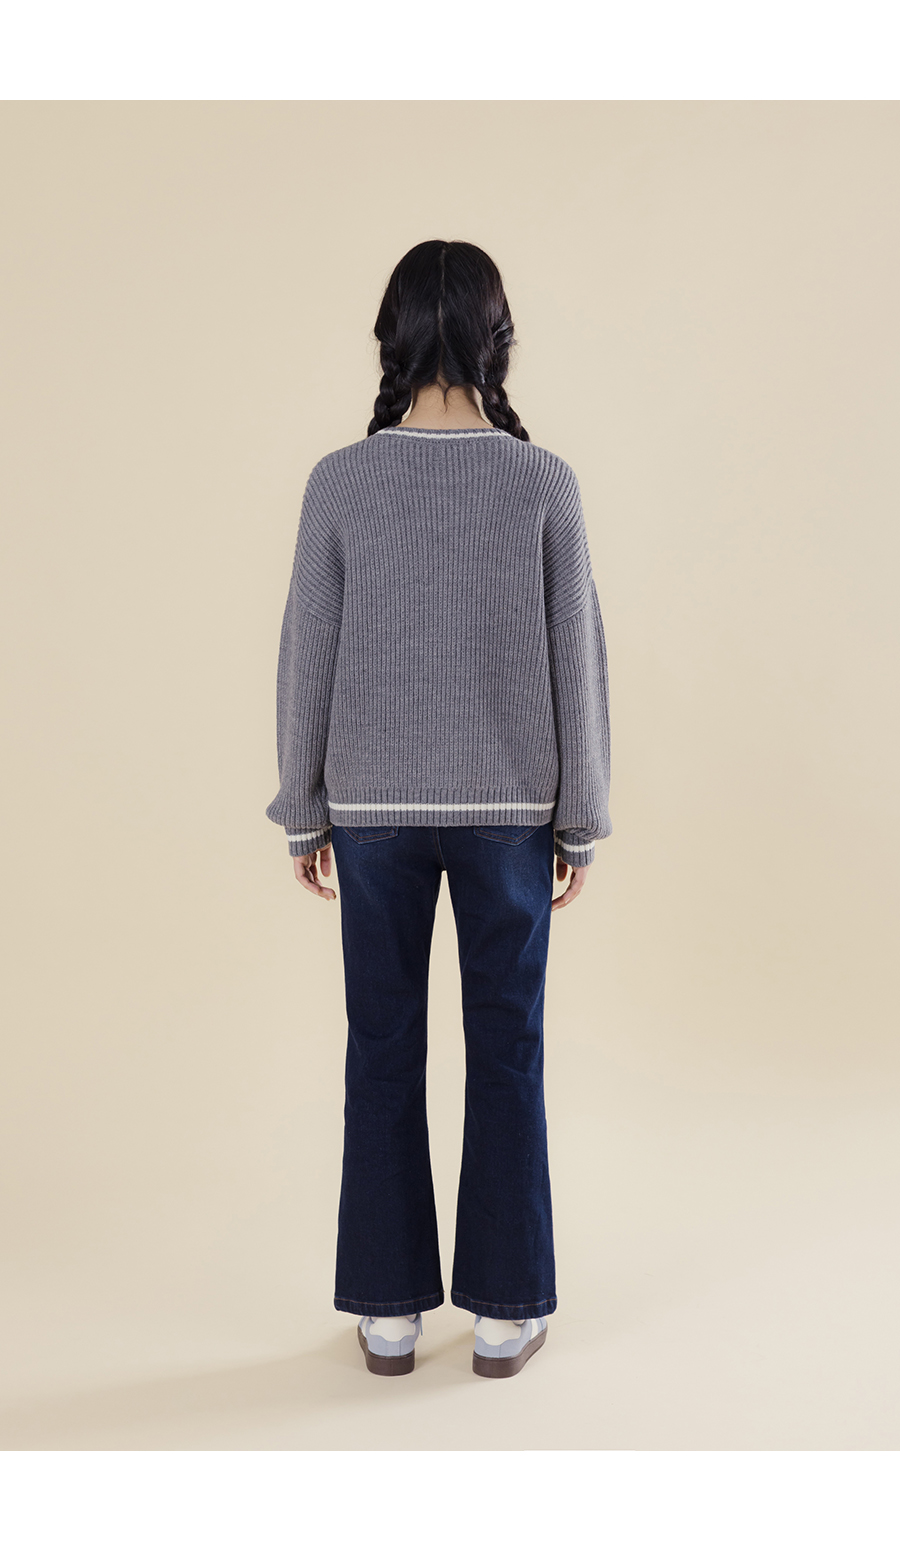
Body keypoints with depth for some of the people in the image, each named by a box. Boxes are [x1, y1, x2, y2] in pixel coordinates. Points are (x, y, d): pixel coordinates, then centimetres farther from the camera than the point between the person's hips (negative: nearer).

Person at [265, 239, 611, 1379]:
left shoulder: (341, 482, -7)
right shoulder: (544, 482, -8)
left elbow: (307, 658, -4)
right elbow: (576, 662, -5)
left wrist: (304, 812, 7)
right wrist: (581, 818, 5)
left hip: (375, 806, 0)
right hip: (510, 805, 0)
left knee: (383, 1052, 11)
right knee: (507, 1052, 10)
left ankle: (389, 1310, 21)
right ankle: (505, 1312, 20)